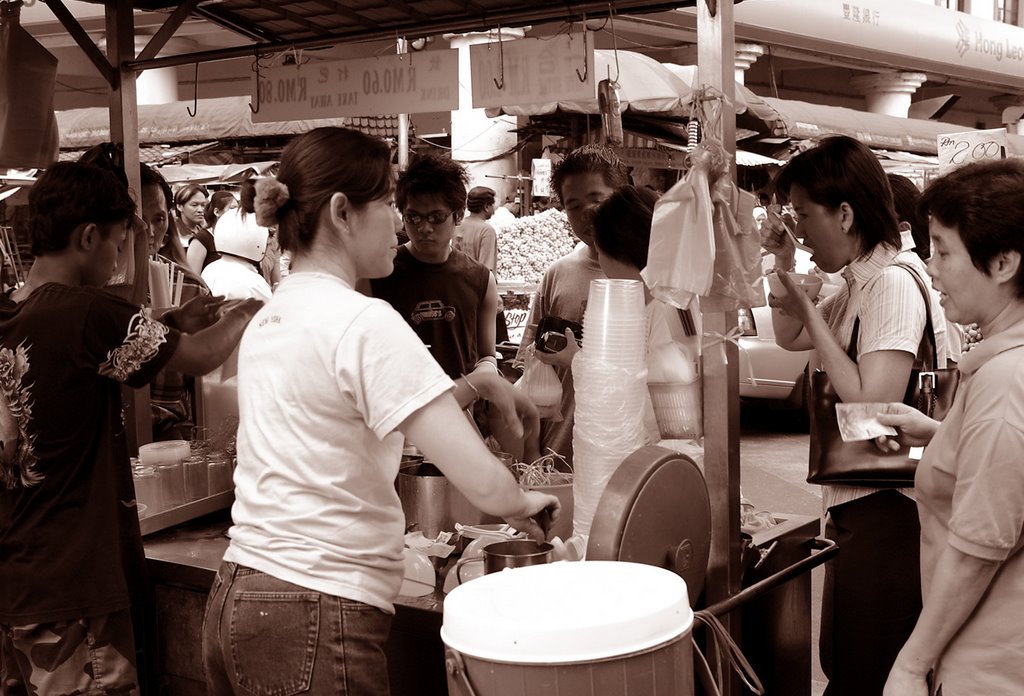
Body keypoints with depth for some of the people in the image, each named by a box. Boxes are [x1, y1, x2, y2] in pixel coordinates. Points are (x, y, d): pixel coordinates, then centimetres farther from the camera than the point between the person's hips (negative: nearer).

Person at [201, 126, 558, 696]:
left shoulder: (269, 318, 10)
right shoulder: (365, 322, -16)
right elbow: (483, 482, -19)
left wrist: (474, 386, 13)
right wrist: (521, 502, 1)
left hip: (238, 601, 9)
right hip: (316, 619, -9)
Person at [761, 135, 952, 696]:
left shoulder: (893, 282, -19)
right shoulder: (858, 283, 10)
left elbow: (872, 405, -26)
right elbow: (791, 338, 23)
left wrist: (808, 309, -20)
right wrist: (784, 265, 8)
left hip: (886, 510, -10)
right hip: (857, 504, 10)